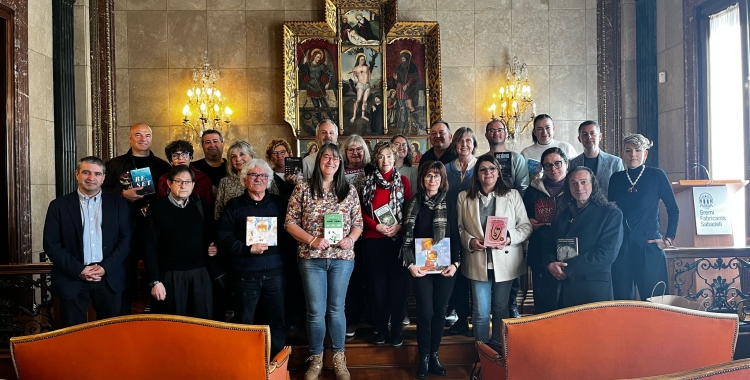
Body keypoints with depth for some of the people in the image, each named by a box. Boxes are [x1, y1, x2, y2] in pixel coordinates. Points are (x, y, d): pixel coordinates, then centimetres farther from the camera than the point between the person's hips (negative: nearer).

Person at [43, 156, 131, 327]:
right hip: (72, 279, 0)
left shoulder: (118, 204, 4)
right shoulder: (59, 205, 2)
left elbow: (126, 239, 1)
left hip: (109, 278, 1)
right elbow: (51, 244, -2)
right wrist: (78, 270, -11)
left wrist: (105, 267, -11)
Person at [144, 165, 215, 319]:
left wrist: (213, 247, -5)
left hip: (200, 274, 3)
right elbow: (150, 248, -5)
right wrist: (155, 281, -9)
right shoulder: (157, 209, -3)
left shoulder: (202, 206, 6)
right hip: (170, 276, -2)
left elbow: (212, 236, 17)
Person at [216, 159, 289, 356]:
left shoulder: (279, 203, 8)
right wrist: (248, 249, -15)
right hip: (245, 274, -1)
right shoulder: (234, 205, 4)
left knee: (278, 320, 9)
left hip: (275, 272, 1)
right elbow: (223, 237, -4)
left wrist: (288, 253, -10)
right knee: (244, 323, 10)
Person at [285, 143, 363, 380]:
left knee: (336, 309, 12)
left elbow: (358, 223, 7)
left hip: (342, 258, 1)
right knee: (315, 311, 5)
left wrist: (351, 239, -13)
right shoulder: (303, 189, -1)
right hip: (311, 258, -1)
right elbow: (290, 222, -2)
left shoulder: (349, 190, 4)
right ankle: (316, 359, 23)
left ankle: (339, 357, 27)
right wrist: (312, 240, -14)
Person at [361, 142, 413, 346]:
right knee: (378, 285, 7)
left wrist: (399, 226, -15)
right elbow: (362, 211, 5)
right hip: (373, 240, 1)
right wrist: (377, 226, -10)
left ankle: (397, 330, 14)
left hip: (397, 239, -1)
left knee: (398, 284, 3)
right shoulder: (368, 181, 6)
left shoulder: (403, 181, 3)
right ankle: (381, 329, 20)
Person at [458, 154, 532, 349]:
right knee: (481, 311, 2)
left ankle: (498, 348, 31)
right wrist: (470, 241, -13)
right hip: (478, 262, 0)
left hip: (505, 261, 0)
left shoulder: (513, 195, 3)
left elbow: (525, 226, 2)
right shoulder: (464, 197, 6)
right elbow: (459, 228, 6)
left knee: (501, 308, 13)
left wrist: (509, 238, -15)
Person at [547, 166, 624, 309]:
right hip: (562, 287, 5)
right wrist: (551, 264, -10)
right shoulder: (564, 213, 15)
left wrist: (568, 269, -16)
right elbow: (551, 245, 13)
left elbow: (607, 253, -13)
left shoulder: (611, 213, -3)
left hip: (594, 287, -5)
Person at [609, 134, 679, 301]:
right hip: (621, 247, 2)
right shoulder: (616, 178, 7)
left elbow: (673, 209, 5)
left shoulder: (657, 175, 0)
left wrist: (669, 238, 0)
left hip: (649, 245, -2)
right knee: (622, 300, 7)